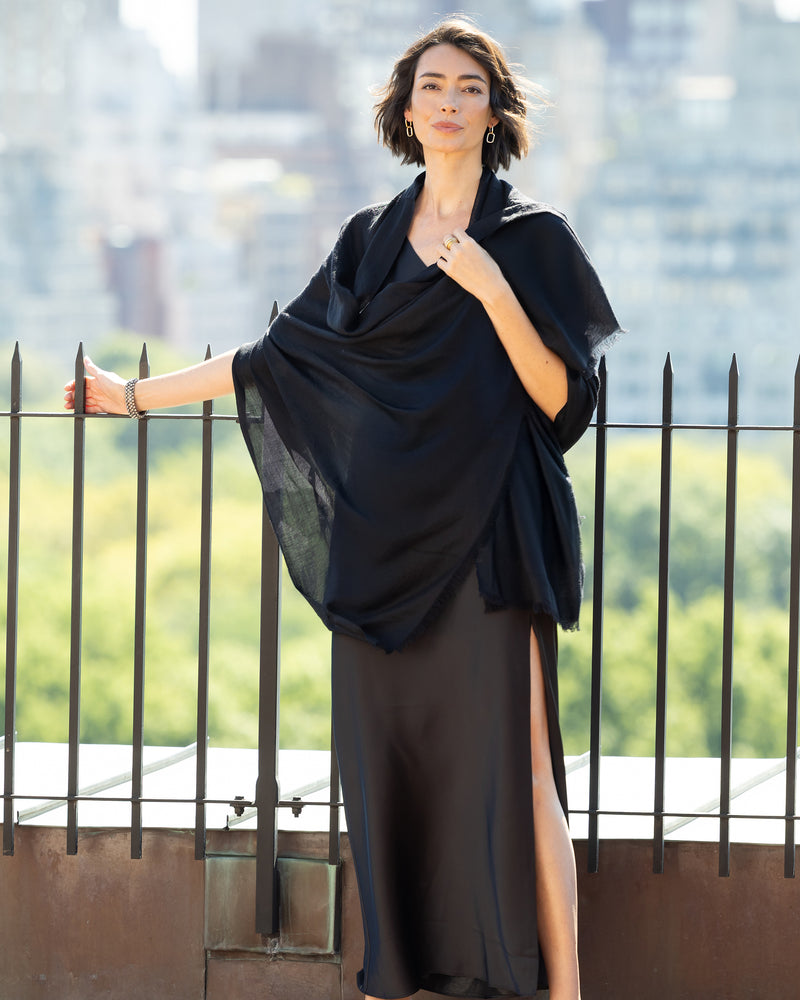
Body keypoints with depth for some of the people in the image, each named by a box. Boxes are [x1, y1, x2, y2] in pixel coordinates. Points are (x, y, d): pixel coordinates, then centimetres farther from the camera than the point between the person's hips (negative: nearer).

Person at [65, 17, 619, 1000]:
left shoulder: (531, 237, 2)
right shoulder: (371, 239, 14)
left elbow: (560, 395, -4)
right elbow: (278, 353, 20)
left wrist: (493, 291, -16)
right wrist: (136, 395, 22)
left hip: (485, 540, -4)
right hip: (383, 540, 4)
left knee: (514, 769, -11)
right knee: (385, 765, 3)